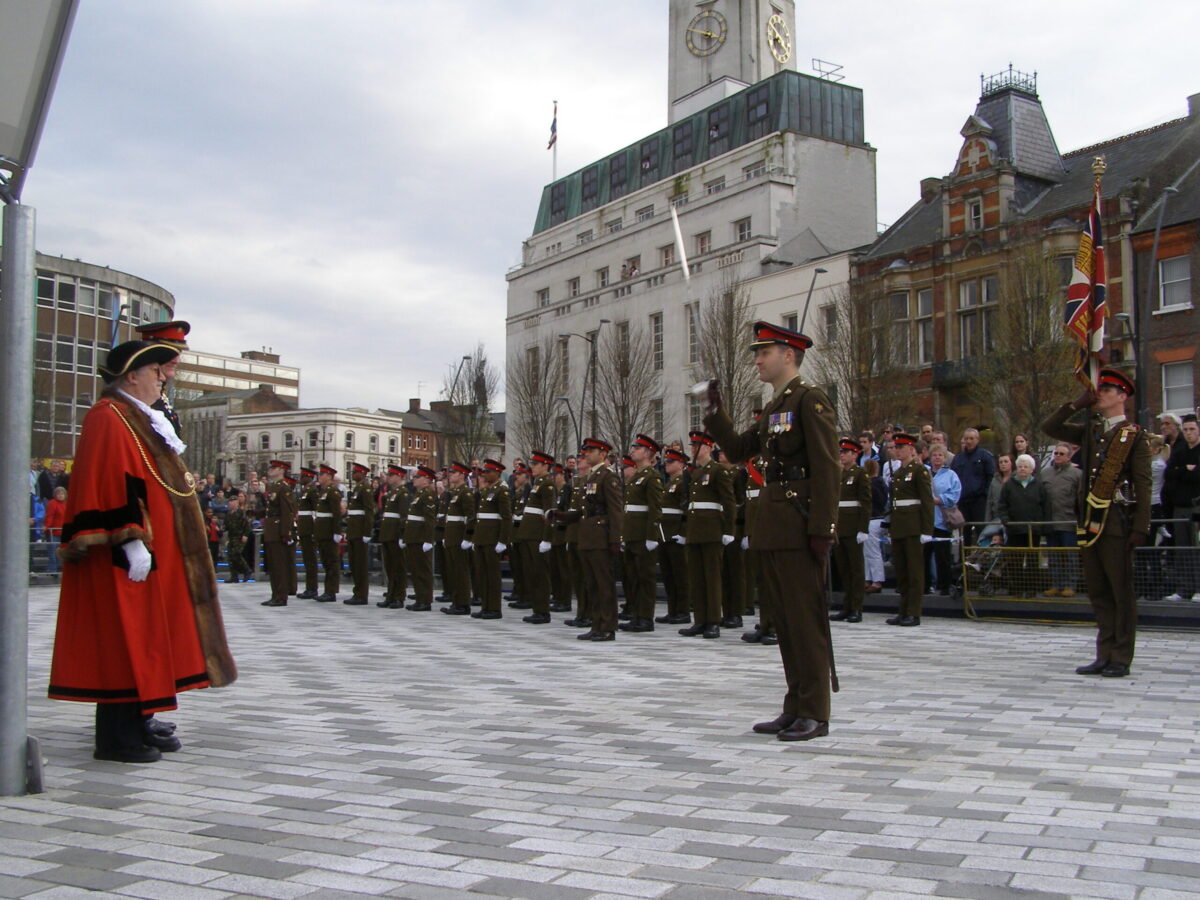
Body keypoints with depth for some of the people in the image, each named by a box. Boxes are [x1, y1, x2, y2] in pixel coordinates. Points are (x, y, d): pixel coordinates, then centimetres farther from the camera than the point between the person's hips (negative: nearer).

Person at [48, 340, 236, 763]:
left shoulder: (140, 420, 19)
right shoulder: (108, 419, -12)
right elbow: (109, 484, -21)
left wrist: (180, 481, 12)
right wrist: (130, 540, -25)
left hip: (152, 550, 10)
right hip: (126, 554, -10)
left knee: (145, 634, 13)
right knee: (121, 635, -6)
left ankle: (139, 722, 20)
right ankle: (117, 735, -1)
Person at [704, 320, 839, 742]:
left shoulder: (811, 400, -9)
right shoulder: (773, 408, 18)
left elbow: (826, 469, -15)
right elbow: (738, 449, 22)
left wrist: (821, 529, -20)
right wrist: (716, 411, 10)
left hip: (800, 528, -9)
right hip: (772, 528, 9)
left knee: (806, 620, -3)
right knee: (784, 620, 12)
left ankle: (815, 714, 5)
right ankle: (796, 707, 20)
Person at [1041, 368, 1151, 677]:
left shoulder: (1134, 435, -3)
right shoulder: (1089, 432, 14)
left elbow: (1143, 484, -7)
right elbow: (1049, 428, 9)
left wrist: (1141, 527, -14)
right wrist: (1077, 404, 0)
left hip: (1118, 523, -6)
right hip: (1090, 522, 6)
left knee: (1121, 591, 0)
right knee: (1098, 591, 9)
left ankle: (1121, 659, 7)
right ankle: (1104, 655, 17)